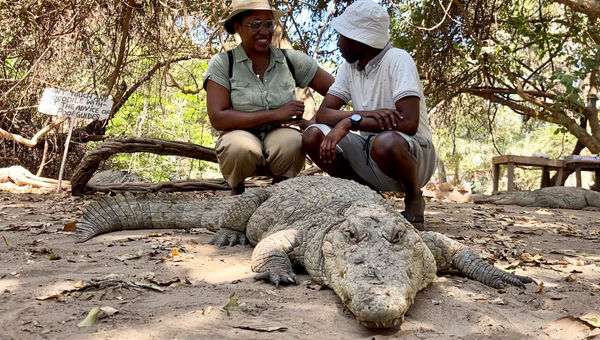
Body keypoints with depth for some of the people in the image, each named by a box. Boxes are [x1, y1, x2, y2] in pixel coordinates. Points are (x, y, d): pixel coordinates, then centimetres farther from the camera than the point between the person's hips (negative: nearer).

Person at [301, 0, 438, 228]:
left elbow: (409, 123, -28)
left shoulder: (397, 60, -16)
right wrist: (368, 115, -22)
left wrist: (352, 121, -26)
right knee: (313, 136, -14)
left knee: (385, 142, -39)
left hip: (411, 153, -5)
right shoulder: (350, 66, 3)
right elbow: (322, 113, -6)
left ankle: (414, 198, -6)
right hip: (369, 151, 6)